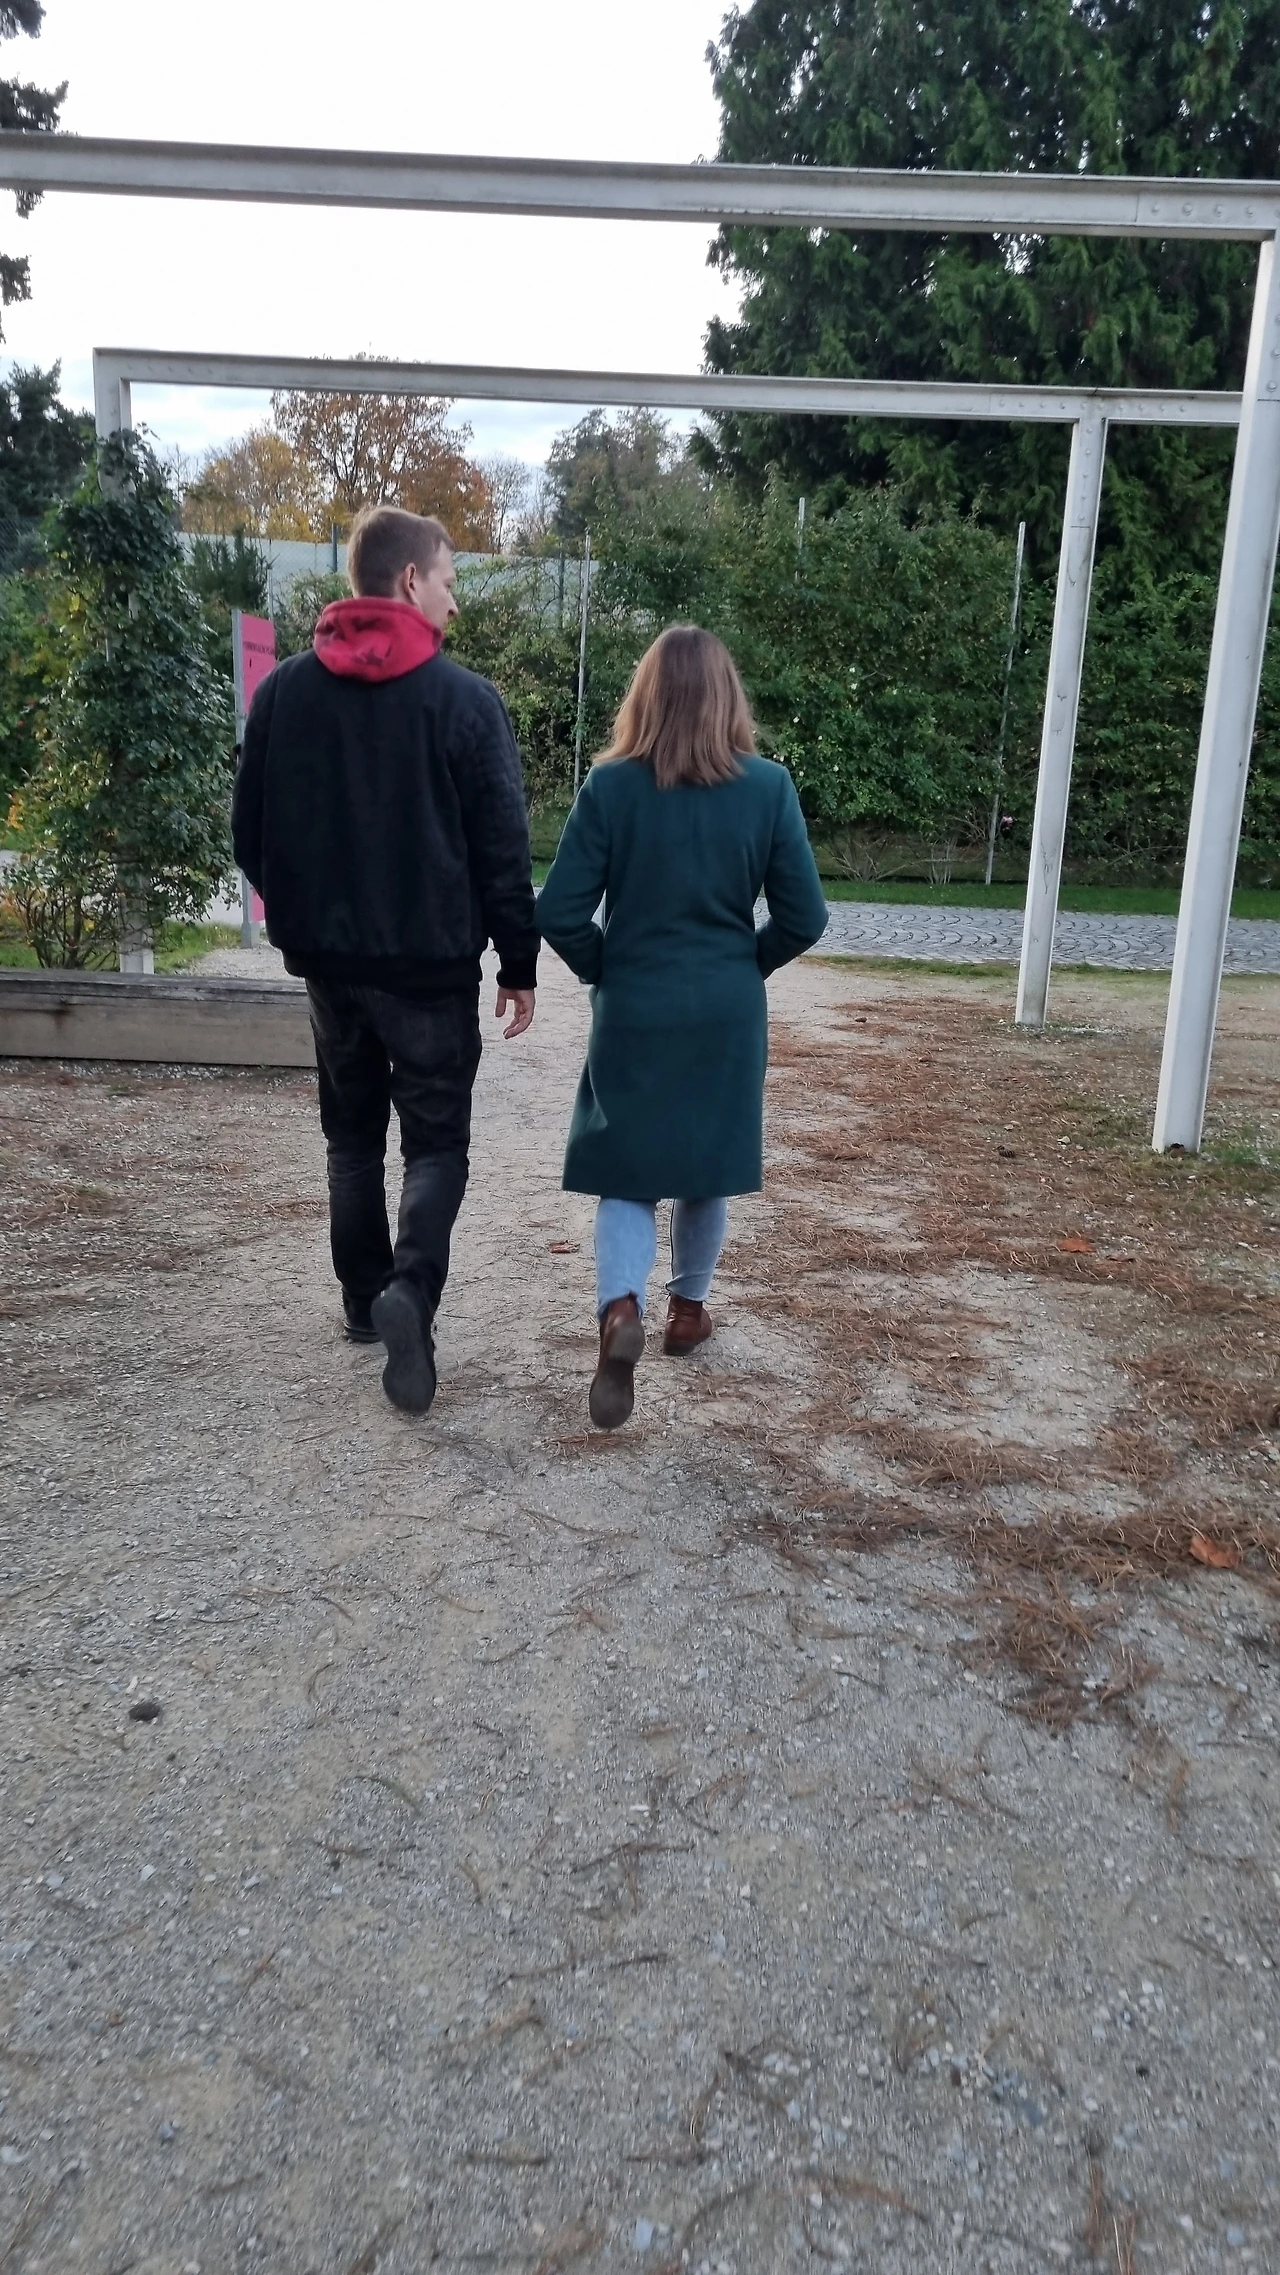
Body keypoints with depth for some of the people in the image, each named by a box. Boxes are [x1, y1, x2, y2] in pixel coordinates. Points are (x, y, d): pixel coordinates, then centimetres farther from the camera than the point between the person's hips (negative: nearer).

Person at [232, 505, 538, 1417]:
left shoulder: (284, 691, 2)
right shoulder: (465, 697, -10)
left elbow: (251, 832, 7)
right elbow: (503, 849, -9)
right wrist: (520, 964, -1)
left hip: (329, 957, 4)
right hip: (433, 961, -4)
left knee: (352, 1134, 18)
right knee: (437, 1139, 5)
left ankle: (364, 1299, 26)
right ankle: (411, 1290, -16)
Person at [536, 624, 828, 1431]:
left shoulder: (610, 786, -9)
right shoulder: (768, 787, -7)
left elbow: (559, 914, -11)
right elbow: (804, 918, -5)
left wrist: (603, 970, 7)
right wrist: (746, 965, 12)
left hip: (633, 1014, -1)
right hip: (728, 1015, 1)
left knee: (627, 1171, 8)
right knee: (708, 1167, 19)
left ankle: (621, 1308, -14)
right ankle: (688, 1307, 33)